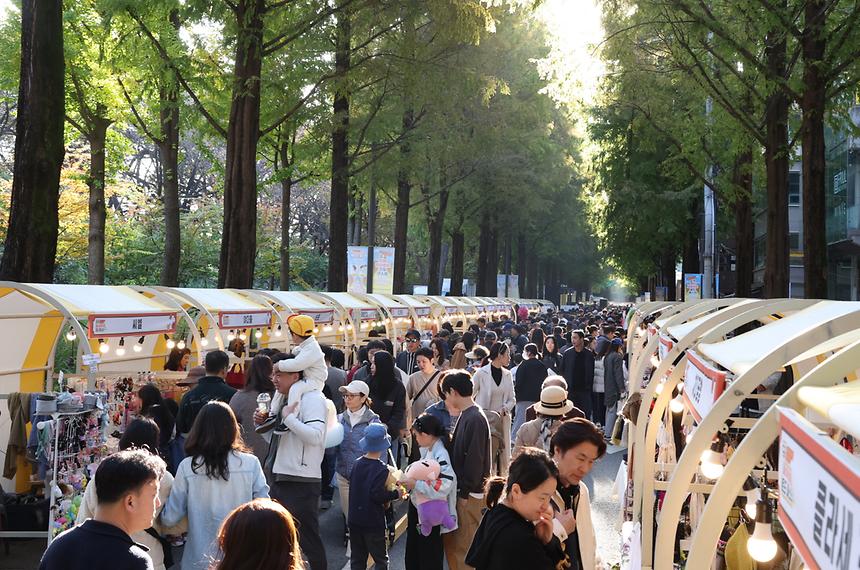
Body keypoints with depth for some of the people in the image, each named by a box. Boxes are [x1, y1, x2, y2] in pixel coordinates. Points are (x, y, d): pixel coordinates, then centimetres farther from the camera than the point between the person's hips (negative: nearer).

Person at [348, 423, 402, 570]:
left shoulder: (357, 464, 4)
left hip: (354, 519, 6)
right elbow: (377, 495, -22)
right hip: (373, 522, -6)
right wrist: (396, 494, -7)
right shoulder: (381, 469, -16)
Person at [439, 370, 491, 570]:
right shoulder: (466, 415, 9)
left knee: (464, 546, -1)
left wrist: (465, 493, -18)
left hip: (469, 494, -9)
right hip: (460, 490, 9)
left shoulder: (475, 419, -20)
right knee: (451, 541, 17)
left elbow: (475, 460, -22)